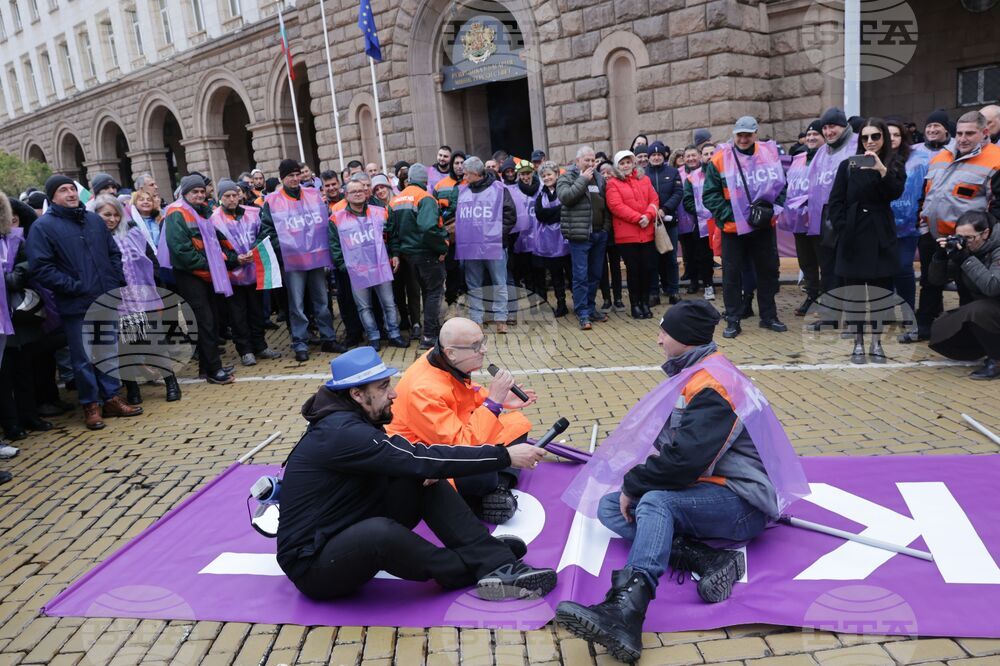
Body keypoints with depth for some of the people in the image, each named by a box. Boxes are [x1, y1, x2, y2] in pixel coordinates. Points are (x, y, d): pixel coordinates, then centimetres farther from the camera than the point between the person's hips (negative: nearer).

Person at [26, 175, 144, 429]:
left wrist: (117, 281, 7)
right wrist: (74, 287, -16)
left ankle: (111, 398, 23)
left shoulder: (94, 219, 12)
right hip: (76, 305, -5)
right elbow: (40, 267, -12)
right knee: (84, 358, 3)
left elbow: (114, 252, 20)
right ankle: (91, 405, 15)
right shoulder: (43, 226, -5)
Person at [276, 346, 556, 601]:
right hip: (313, 565, -9)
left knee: (424, 479, -5)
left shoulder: (354, 421, 3)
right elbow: (420, 459, -28)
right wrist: (506, 455, -25)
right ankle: (475, 569, -15)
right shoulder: (342, 433, -25)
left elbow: (407, 460, 11)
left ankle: (496, 559, -14)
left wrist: (426, 467, -14)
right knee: (380, 532, -39)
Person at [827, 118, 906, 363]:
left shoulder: (894, 164, 5)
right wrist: (843, 230, -7)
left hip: (880, 237, 0)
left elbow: (895, 192, -13)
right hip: (853, 237, 0)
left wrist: (881, 169, -28)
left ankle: (876, 344, 13)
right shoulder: (848, 165, 4)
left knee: (880, 292, 3)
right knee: (854, 293, 3)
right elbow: (835, 201, 3)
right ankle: (858, 344, 12)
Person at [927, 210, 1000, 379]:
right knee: (939, 330, -9)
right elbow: (936, 280, -1)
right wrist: (941, 256, -18)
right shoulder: (961, 247, -2)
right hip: (975, 311, 7)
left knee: (976, 311, -35)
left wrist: (966, 259, -35)